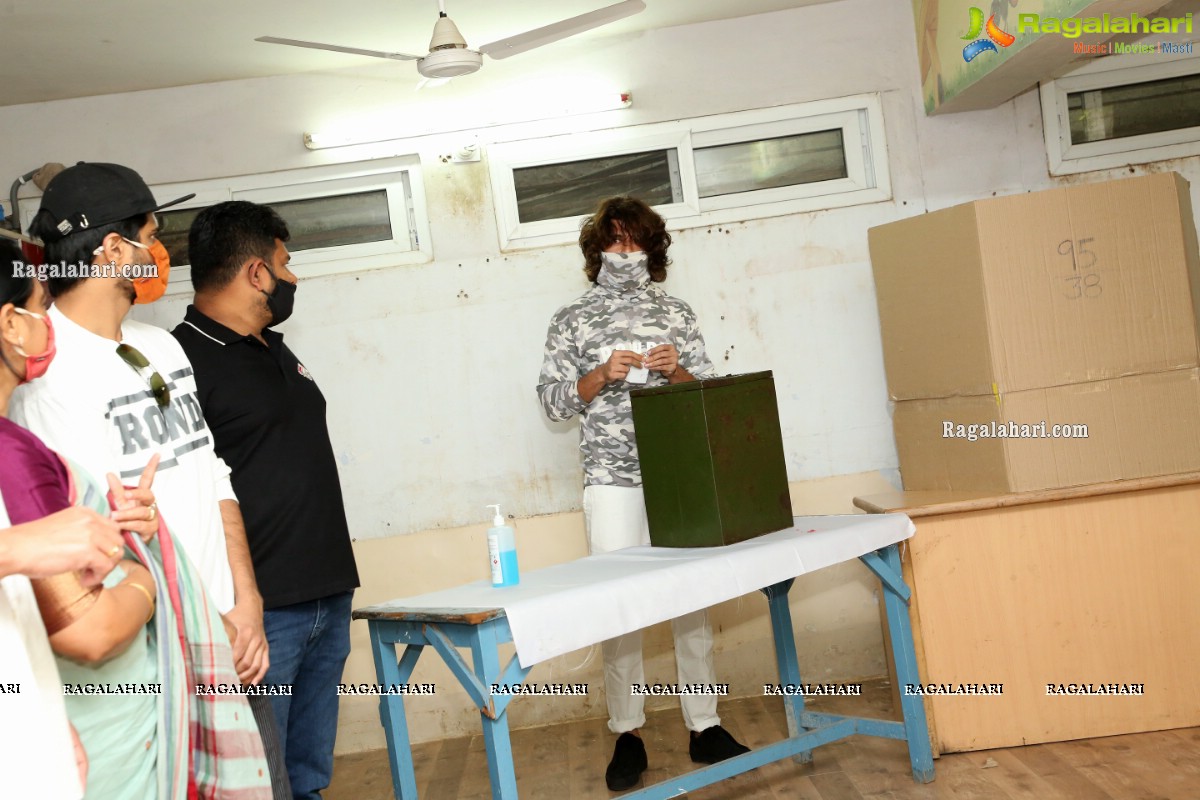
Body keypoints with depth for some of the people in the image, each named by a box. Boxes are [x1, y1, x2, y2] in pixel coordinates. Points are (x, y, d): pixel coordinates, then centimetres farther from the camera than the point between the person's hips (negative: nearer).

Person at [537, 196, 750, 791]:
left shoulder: (676, 314, 12)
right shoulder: (572, 320, 7)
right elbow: (553, 401, 2)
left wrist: (677, 371, -8)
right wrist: (603, 373, -13)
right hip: (613, 482, -2)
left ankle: (704, 727, 15)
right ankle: (627, 735, 11)